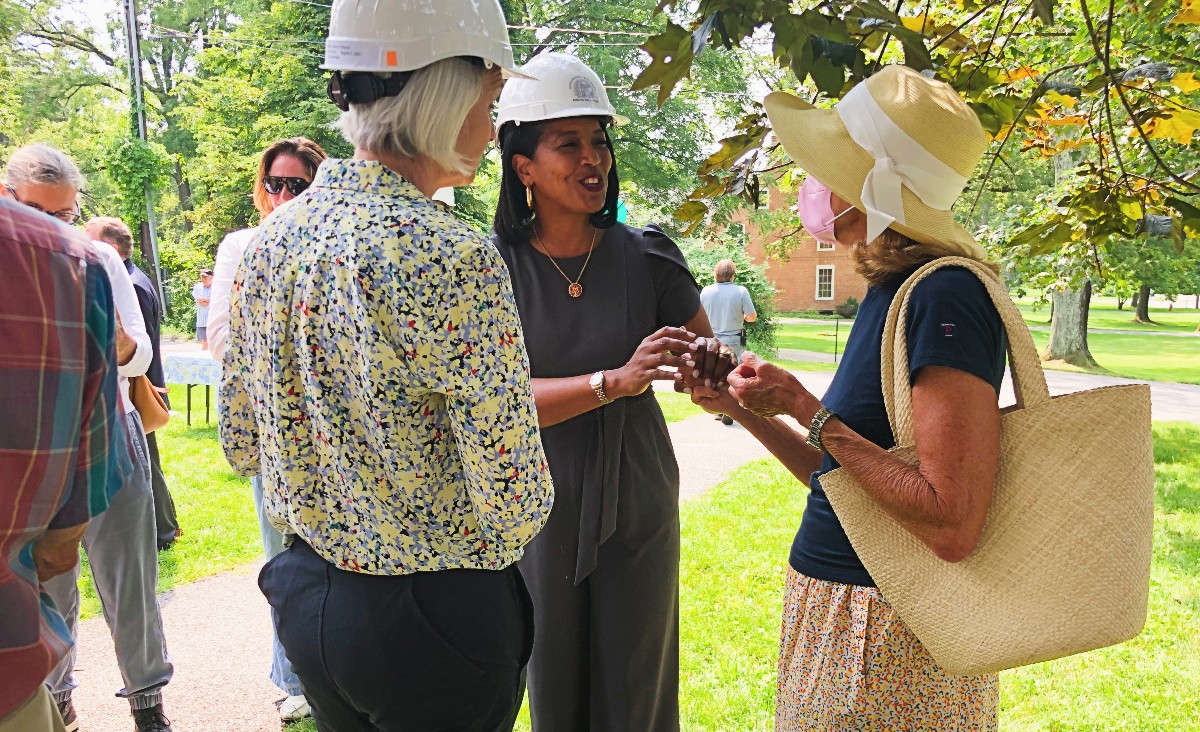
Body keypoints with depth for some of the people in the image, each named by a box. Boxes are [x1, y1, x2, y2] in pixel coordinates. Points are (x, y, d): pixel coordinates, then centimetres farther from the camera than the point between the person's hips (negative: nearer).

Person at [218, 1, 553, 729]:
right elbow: (514, 504, -22)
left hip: (303, 596, 7)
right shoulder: (452, 258, -25)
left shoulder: (272, 238, -3)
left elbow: (241, 442, 7)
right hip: (434, 615, -6)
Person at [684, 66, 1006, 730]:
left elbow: (952, 528, -27)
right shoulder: (891, 291, 7)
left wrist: (806, 409, -23)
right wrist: (744, 409, 5)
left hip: (888, 644, -8)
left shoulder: (945, 296, -21)